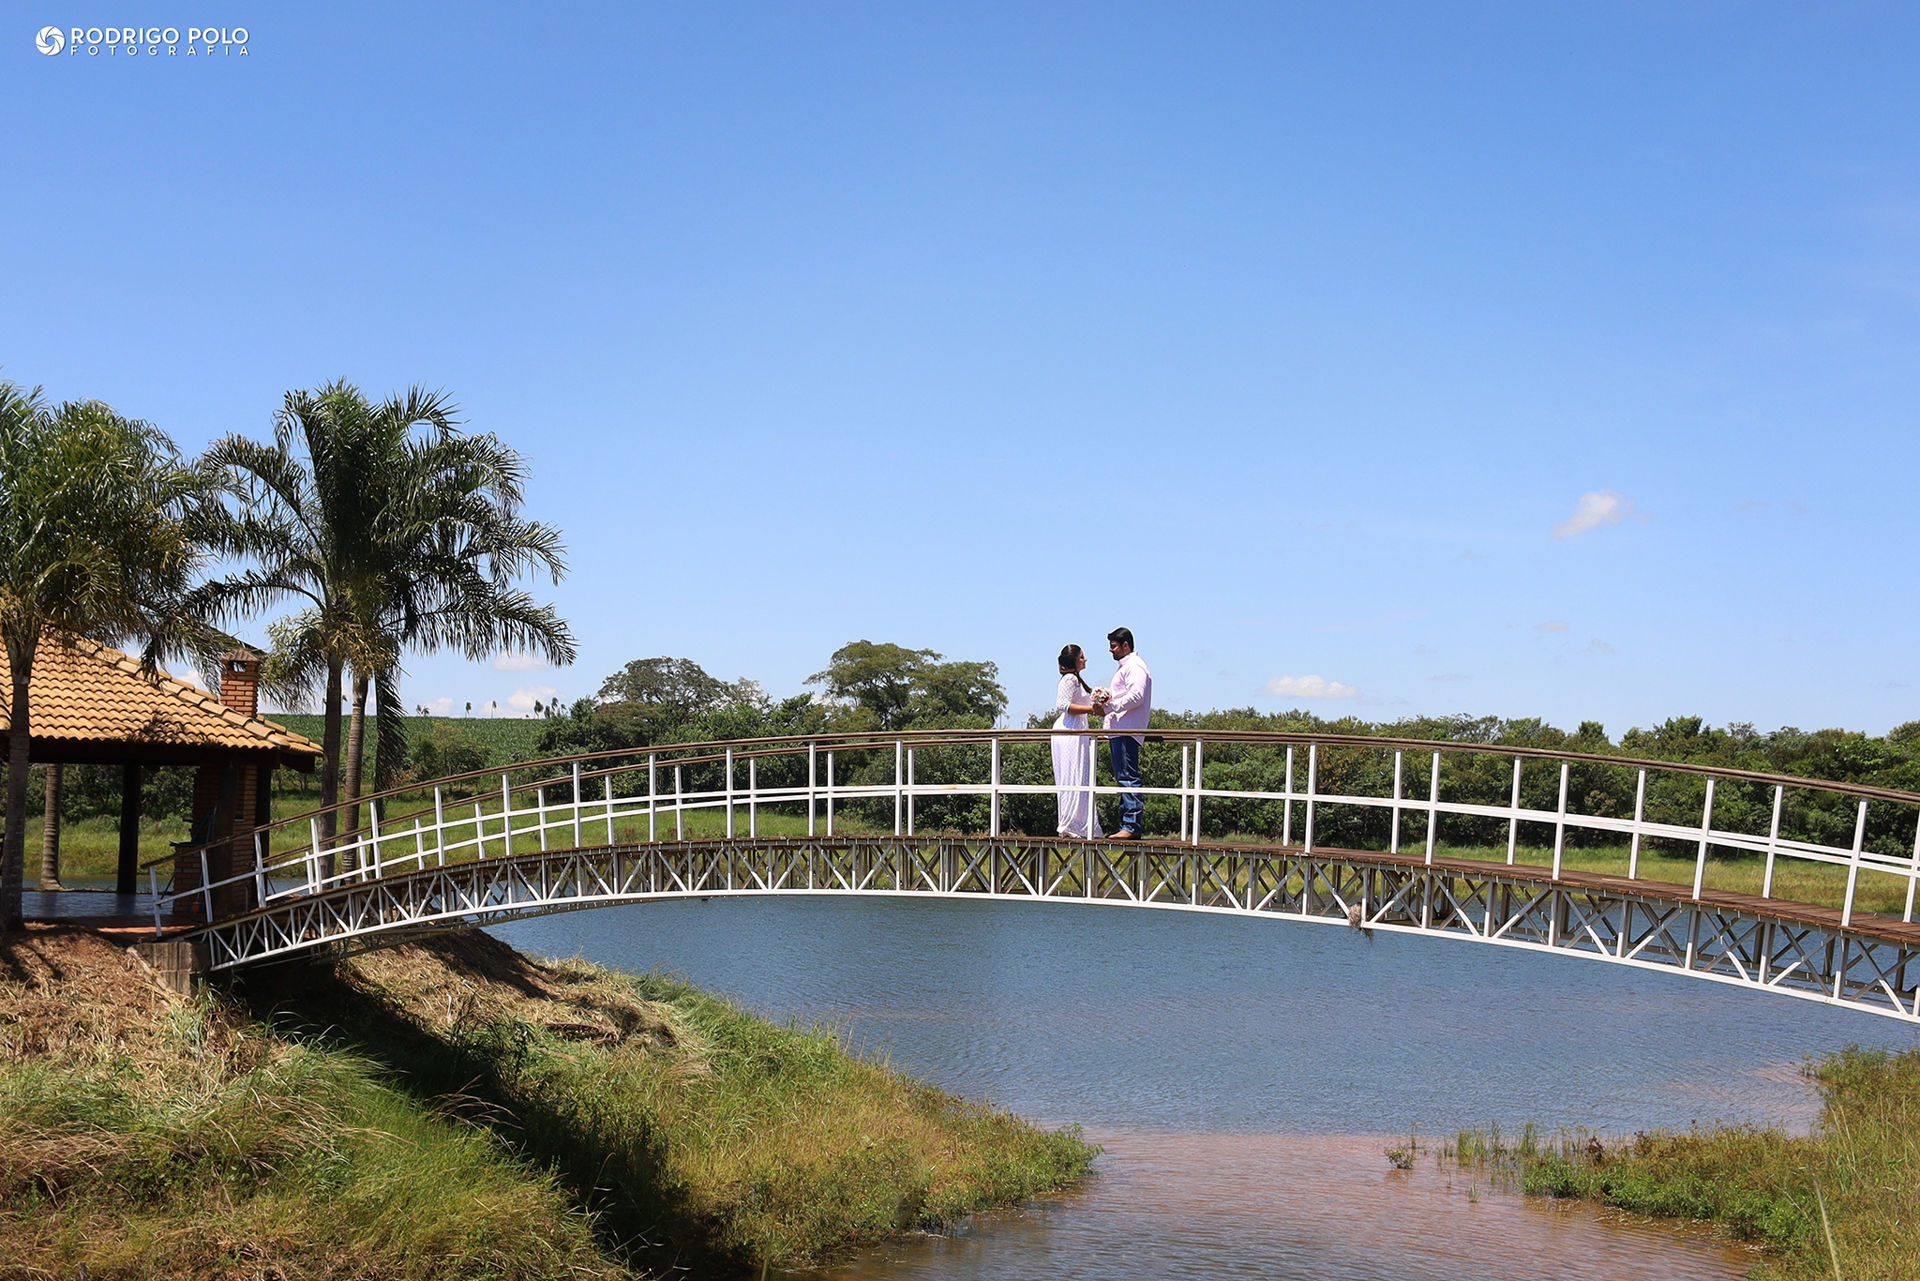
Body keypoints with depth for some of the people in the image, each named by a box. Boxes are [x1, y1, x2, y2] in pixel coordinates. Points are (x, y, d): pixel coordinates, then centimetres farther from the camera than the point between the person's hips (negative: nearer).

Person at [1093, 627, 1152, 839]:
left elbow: (1136, 696, -21)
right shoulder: (1125, 667, 26)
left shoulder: (1135, 666, -8)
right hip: (1118, 731, 11)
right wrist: (1107, 697, 13)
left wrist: (1108, 707, -20)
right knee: (1124, 779, 9)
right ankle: (1128, 826, 10)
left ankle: (1132, 826, -16)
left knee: (1128, 778, -13)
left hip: (1127, 731, -11)